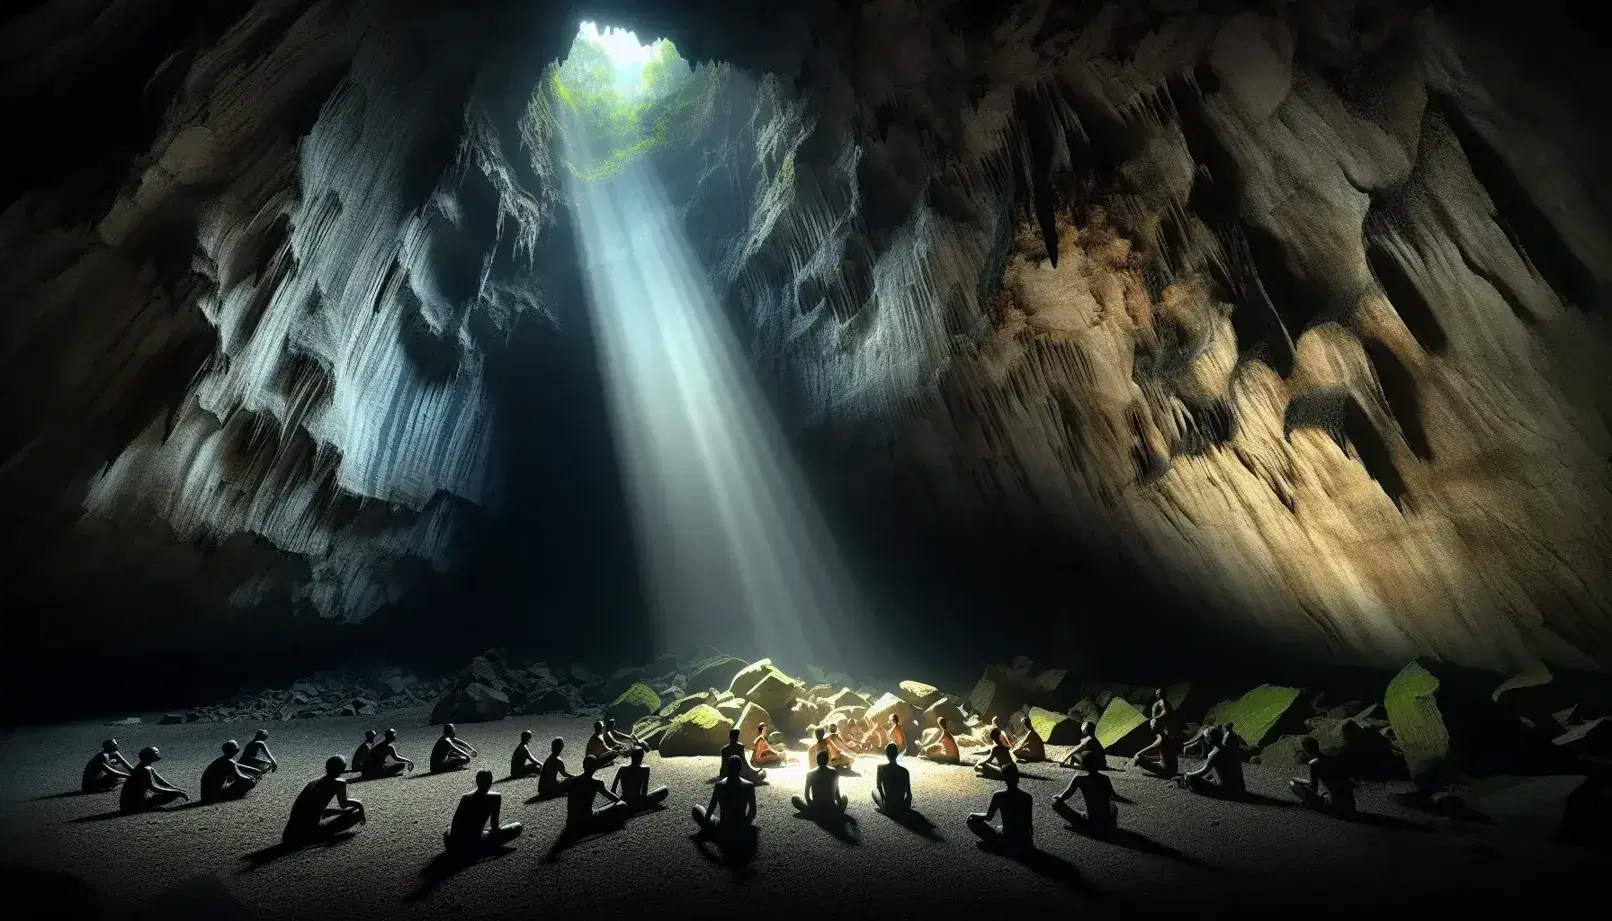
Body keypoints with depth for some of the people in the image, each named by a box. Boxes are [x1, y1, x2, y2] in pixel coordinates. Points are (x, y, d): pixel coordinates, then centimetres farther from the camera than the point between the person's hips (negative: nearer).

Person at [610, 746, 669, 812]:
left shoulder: (622, 768, -7)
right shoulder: (645, 770, -15)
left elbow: (612, 790, -2)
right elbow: (644, 791, -9)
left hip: (623, 802, 4)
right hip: (637, 805, -4)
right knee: (665, 790, 9)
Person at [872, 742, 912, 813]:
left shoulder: (881, 768, -13)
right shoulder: (904, 771, -12)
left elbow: (879, 787, 0)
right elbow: (908, 793, -4)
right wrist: (907, 806, 14)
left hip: (888, 807, -3)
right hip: (902, 807, 3)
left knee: (874, 791, 25)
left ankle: (883, 807, 6)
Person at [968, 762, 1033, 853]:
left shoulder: (999, 795, -14)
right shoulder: (1027, 797, -8)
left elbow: (988, 817, -4)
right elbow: (1029, 823, 2)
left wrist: (974, 814, 16)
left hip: (1007, 842, -3)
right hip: (1025, 844, 3)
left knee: (972, 820, 8)